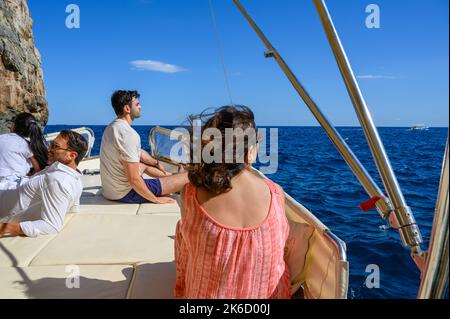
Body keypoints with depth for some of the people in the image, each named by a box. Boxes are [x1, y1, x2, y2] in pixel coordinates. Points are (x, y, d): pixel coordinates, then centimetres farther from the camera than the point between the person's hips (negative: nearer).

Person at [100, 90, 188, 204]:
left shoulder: (112, 127, 6)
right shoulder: (128, 134, -25)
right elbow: (134, 179, -28)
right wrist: (156, 199, -17)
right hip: (125, 193, -10)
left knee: (144, 163, 36)